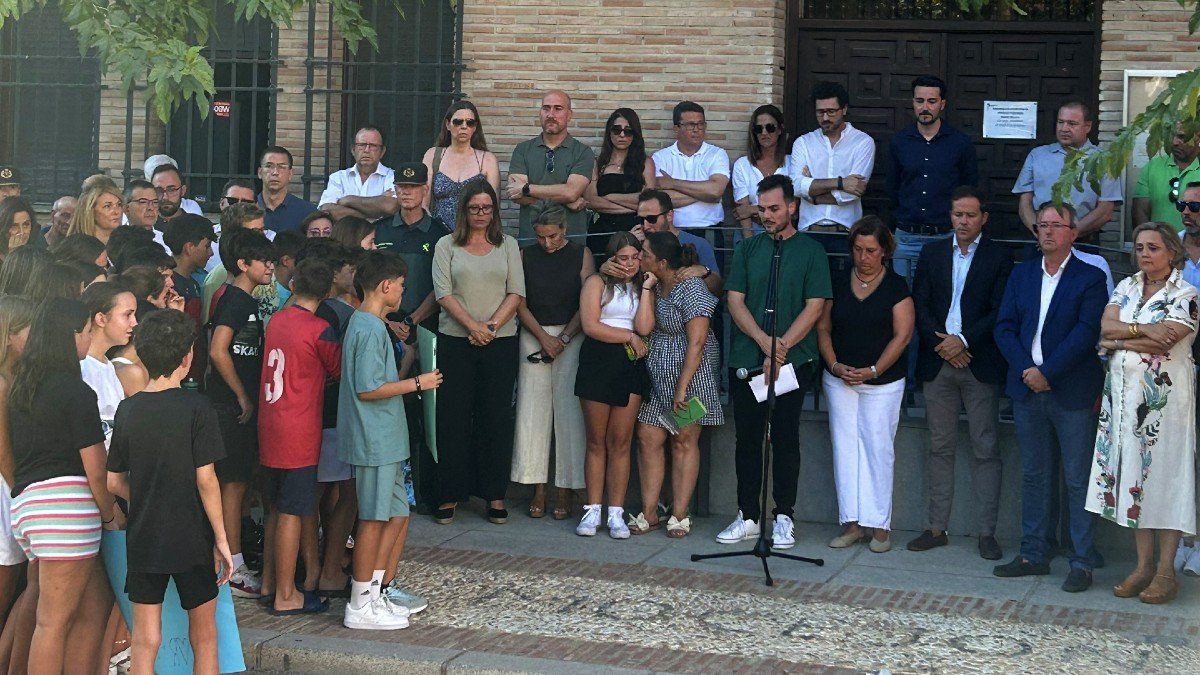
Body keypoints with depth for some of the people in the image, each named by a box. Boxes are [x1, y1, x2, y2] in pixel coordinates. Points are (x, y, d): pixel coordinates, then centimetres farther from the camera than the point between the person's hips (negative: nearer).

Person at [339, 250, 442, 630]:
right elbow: (368, 388, -21)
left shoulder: (366, 324, 14)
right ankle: (361, 607, 4)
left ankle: (380, 593, 22)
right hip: (374, 440, -10)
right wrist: (417, 383, -15)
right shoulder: (370, 330, -17)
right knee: (374, 520, -3)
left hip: (385, 440, 10)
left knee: (398, 515, 14)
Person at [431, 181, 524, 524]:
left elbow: (516, 293, 3)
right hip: (455, 342, -1)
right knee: (453, 417, -1)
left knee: (496, 417, 2)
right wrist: (472, 326, -15)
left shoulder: (508, 245, 10)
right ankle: (450, 495, 5)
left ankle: (495, 494, 8)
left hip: (501, 342, 1)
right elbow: (443, 293, -3)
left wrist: (492, 325, -11)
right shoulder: (447, 245, 6)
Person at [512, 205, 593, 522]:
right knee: (532, 410, -1)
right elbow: (520, 302, 4)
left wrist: (564, 339, -10)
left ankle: (566, 489, 1)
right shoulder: (527, 256, 8)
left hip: (571, 336, -2)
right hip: (533, 336, 2)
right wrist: (543, 337, -7)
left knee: (568, 411, -4)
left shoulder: (580, 255, 3)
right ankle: (538, 489, 4)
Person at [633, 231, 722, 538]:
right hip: (657, 374, 7)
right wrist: (647, 288, -9)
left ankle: (680, 515, 5)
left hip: (690, 373, -7)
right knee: (648, 438, 3)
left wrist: (682, 388, -22)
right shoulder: (656, 285, 6)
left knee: (684, 442, 1)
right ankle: (649, 513, 9)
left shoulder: (690, 289, -17)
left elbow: (697, 342, -21)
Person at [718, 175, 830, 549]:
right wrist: (765, 343, -10)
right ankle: (748, 516, 12)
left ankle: (783, 518, 8)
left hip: (793, 361, -3)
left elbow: (815, 307, -4)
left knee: (786, 440, 1)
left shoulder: (811, 251, 3)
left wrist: (782, 349, -13)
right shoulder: (747, 249, 12)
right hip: (746, 360, 3)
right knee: (747, 439, 5)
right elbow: (735, 300, 4)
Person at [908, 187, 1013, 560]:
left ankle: (987, 532, 2)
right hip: (938, 362, 3)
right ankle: (937, 526, 13)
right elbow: (920, 306, 6)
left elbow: (1000, 312, -5)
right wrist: (941, 343, -8)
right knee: (940, 447, 8)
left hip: (980, 364, -3)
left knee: (985, 449, -1)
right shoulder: (932, 254, 12)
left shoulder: (998, 257, 2)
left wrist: (964, 341, -14)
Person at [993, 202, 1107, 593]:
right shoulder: (1022, 274, 12)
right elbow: (1004, 327, 5)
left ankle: (1082, 563, 4)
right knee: (1033, 475, 11)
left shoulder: (1090, 278, -3)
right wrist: (1025, 369, -10)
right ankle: (1033, 554, 19)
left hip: (1073, 393, -5)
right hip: (1027, 389, 5)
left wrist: (1047, 372, -17)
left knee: (1078, 480, -1)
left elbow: (1086, 333, -13)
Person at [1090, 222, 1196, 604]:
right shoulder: (1127, 288, 12)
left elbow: (1161, 344, -17)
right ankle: (1143, 566, 14)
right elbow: (1105, 328, -2)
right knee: (1133, 473, 6)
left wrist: (1118, 342, -7)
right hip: (1125, 395, 5)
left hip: (1164, 397, -5)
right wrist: (1142, 330, -16)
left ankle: (1166, 570, 3)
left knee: (1163, 474, -2)